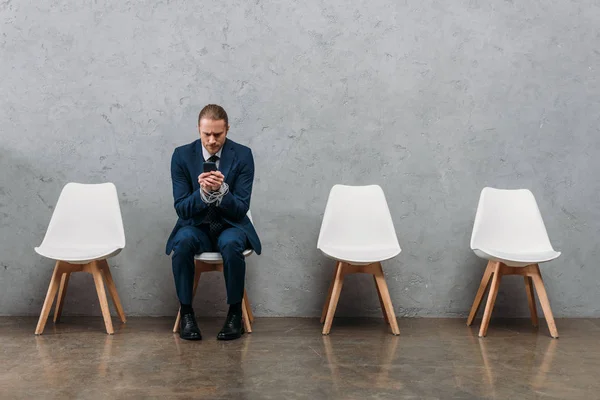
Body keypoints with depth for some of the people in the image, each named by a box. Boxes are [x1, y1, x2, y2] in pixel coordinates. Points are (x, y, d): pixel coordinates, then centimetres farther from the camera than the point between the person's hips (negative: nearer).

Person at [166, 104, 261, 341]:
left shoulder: (243, 155, -8)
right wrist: (202, 192, -28)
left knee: (231, 244, -36)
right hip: (196, 226, 1)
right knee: (182, 241, -33)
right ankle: (186, 312, -15)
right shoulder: (182, 155, -6)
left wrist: (221, 190, -30)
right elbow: (181, 209, -8)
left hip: (230, 226, -1)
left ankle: (235, 312, -14)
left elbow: (241, 208, -10)